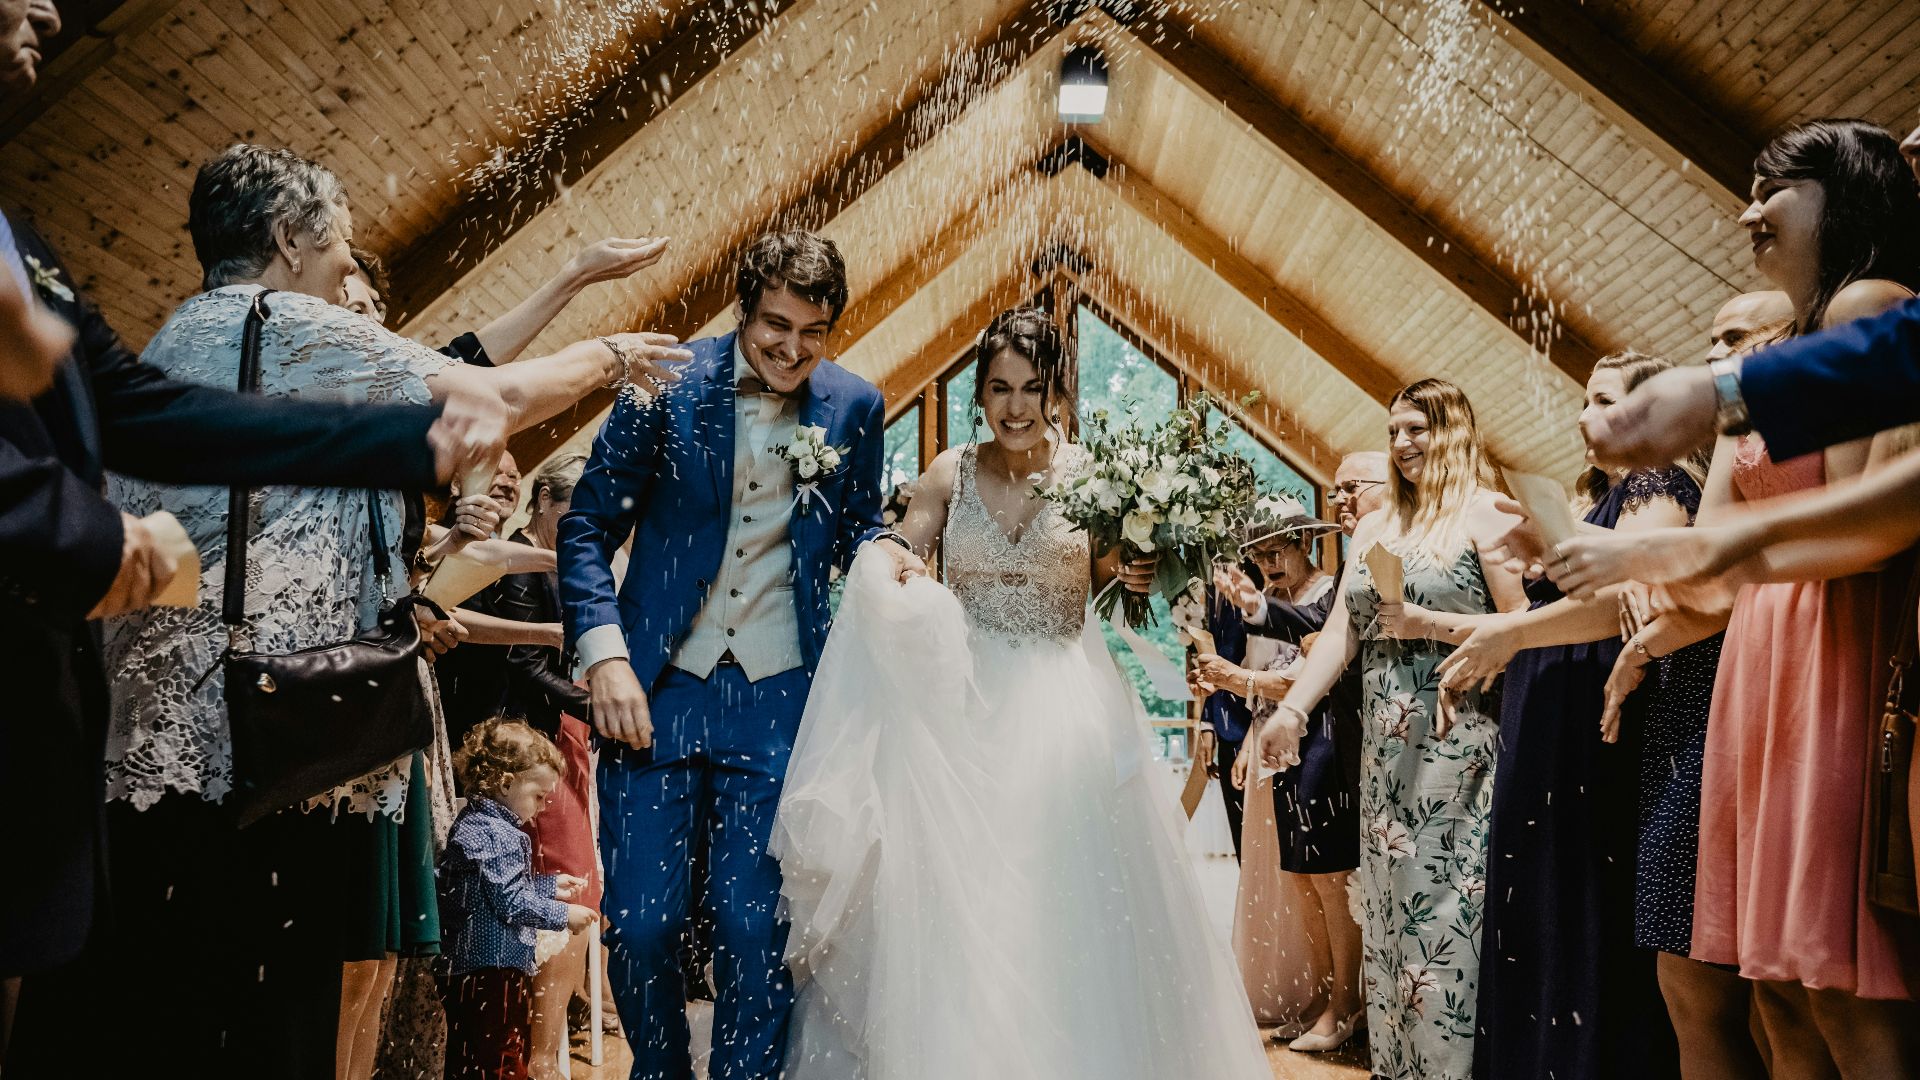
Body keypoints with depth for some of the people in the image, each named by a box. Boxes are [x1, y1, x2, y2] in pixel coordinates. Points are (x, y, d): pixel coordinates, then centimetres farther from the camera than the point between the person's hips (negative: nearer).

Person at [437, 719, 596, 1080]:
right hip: (494, 972, -11)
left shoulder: (475, 822, 14)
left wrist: (550, 885, 20)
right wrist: (562, 914, -10)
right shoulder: (498, 835, -18)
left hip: (466, 969, 11)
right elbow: (512, 903, -20)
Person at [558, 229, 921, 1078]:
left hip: (777, 700, 1)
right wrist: (603, 656, -12)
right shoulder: (668, 384, -5)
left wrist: (880, 551, -8)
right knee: (641, 921, 3)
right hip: (656, 690, 0)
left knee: (755, 928, 2)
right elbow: (588, 527, -1)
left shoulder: (854, 406, 1)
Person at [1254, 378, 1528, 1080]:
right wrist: (1291, 710, -1)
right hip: (1385, 743, 6)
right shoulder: (1375, 527, 15)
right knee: (1390, 904, 10)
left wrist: (1430, 624, -15)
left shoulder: (1483, 515, -3)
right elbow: (1341, 631, 9)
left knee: (1448, 905, -3)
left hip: (1455, 737, -6)